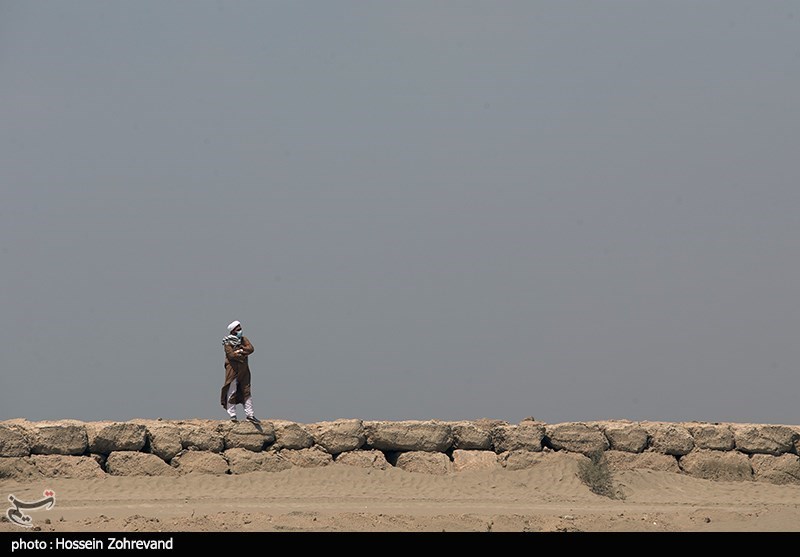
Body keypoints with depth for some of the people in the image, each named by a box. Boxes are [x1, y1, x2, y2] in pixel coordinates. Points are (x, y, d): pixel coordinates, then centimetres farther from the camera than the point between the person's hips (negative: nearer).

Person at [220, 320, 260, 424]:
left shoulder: (243, 339, 12)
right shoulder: (228, 342, -5)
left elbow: (250, 348, -3)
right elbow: (231, 355, -17)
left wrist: (240, 350, -14)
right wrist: (243, 356, -10)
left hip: (244, 370, 6)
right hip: (233, 369, -6)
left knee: (246, 392, 7)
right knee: (232, 393, -4)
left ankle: (250, 415, 9)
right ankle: (232, 415, 2)